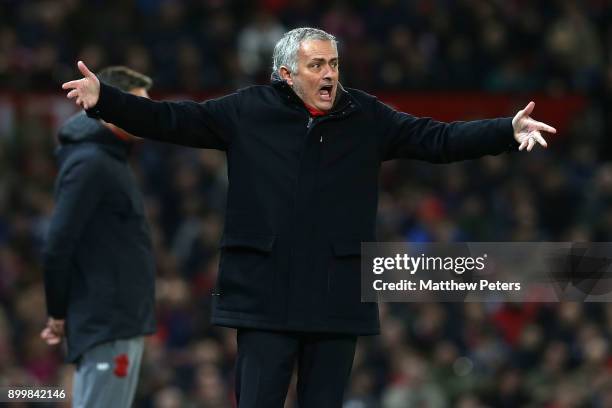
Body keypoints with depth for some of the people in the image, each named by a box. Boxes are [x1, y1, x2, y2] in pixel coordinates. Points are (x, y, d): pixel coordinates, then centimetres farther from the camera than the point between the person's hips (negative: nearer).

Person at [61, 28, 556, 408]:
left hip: (338, 299, 2)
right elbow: (171, 120, 1)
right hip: (265, 298, -2)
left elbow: (438, 139, 5)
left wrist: (508, 131, -7)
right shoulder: (249, 110, 2)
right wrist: (105, 99, -10)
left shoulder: (367, 117, 7)